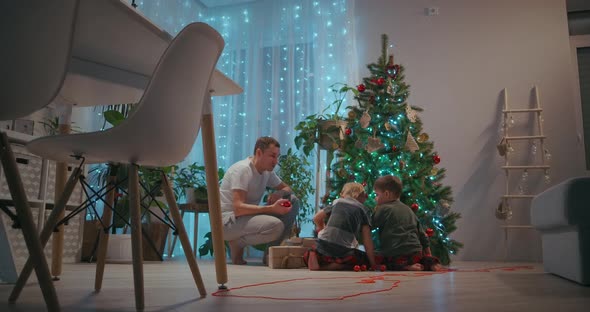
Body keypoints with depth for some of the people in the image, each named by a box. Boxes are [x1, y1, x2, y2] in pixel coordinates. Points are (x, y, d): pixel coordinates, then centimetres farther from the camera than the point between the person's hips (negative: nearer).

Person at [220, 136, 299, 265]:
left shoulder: (267, 171, 6)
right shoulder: (242, 170, -19)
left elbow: (287, 188, 16)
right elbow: (238, 208, -28)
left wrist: (279, 194, -10)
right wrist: (271, 208, -37)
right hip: (228, 220, -8)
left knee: (293, 202, -4)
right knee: (276, 226, -33)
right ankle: (237, 243, -6)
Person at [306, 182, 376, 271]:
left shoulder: (337, 202, 19)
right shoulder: (362, 210, 11)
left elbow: (316, 218, 21)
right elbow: (367, 239, 4)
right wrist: (373, 264, 6)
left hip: (323, 245, 4)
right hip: (344, 250, -4)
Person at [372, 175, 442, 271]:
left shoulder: (383, 209, -5)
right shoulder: (408, 209, 18)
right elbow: (422, 234, 20)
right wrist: (429, 256, 27)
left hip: (395, 255, -7)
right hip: (416, 253, 7)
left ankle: (405, 267, -18)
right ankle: (428, 263, -2)